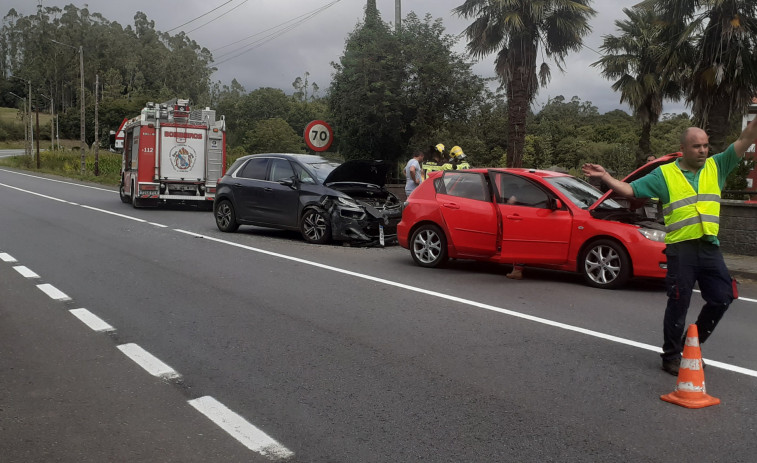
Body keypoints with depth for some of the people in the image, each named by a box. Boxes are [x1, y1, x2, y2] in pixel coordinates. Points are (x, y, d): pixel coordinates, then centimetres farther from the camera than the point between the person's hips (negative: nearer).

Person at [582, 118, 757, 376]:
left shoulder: (716, 167, 10)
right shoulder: (665, 174, 1)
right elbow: (630, 190, -2)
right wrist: (605, 177, -12)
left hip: (710, 247, 4)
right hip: (680, 249, -4)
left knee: (721, 299, 7)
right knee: (678, 306, 0)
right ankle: (671, 356, 13)